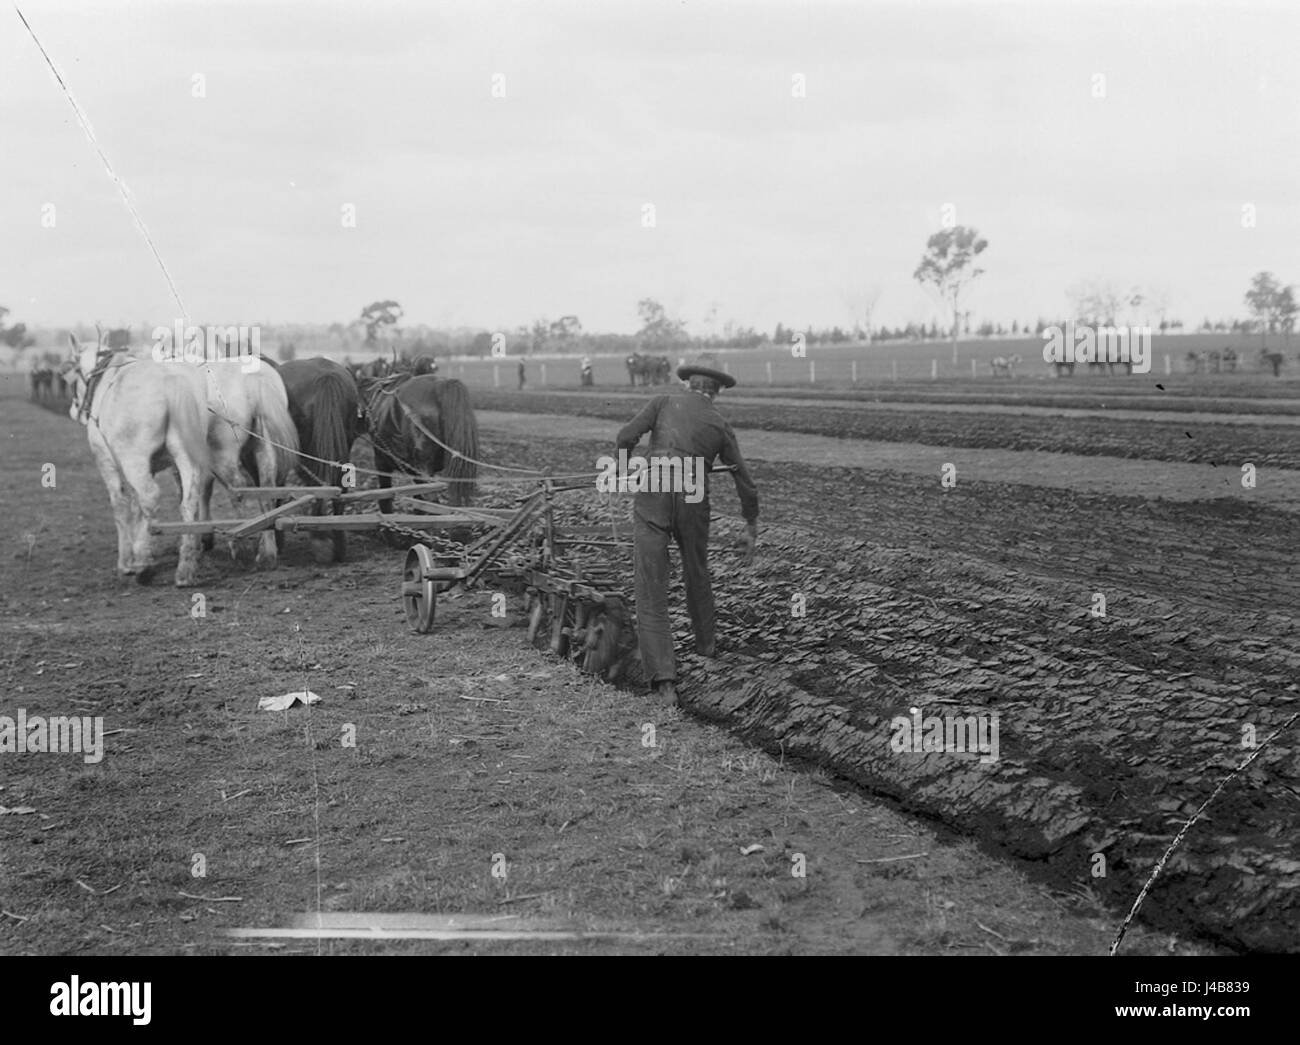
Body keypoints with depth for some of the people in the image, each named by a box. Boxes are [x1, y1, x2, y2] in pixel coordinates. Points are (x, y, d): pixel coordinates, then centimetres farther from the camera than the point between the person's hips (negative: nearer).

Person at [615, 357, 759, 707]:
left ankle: (664, 681, -14)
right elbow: (745, 484, 16)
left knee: (651, 595, -1)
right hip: (693, 505, 2)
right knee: (696, 573, 31)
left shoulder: (663, 402, 10)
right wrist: (752, 530, 29)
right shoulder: (721, 425, 13)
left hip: (652, 503, -2)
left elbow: (627, 436, -3)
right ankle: (705, 642, 53)